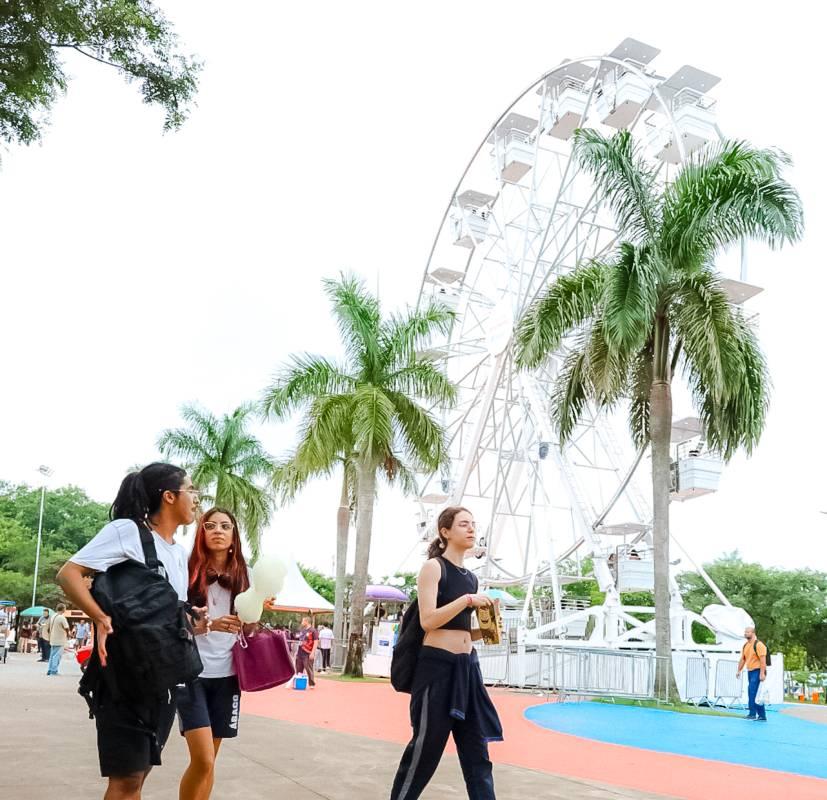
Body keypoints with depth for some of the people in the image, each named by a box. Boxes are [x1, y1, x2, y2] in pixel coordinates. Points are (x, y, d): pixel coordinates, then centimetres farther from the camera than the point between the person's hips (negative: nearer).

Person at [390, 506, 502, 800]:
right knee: (426, 747, 2)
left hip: (467, 666, 7)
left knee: (477, 751, 8)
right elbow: (428, 620, -19)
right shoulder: (433, 567, -8)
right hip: (437, 665, -7)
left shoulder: (471, 577, 14)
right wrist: (468, 599, -18)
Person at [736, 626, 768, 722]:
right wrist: (739, 671, 14)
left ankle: (752, 714, -14)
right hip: (750, 671, 8)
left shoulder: (759, 645, -11)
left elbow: (763, 660, -17)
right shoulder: (745, 646, 14)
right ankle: (762, 716, 15)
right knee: (756, 694, 10)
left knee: (752, 691, -16)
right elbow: (742, 659, 19)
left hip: (757, 671, -8)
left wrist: (762, 673, -23)